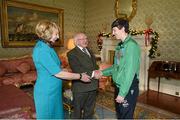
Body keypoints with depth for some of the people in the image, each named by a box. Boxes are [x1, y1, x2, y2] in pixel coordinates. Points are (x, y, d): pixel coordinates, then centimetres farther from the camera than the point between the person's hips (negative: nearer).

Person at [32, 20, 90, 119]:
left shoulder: (46, 47, 6)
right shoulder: (42, 50, -24)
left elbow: (56, 68, 10)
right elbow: (58, 73, -25)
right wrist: (80, 76, -16)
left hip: (53, 90, 8)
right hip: (46, 92, -8)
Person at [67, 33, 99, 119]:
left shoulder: (90, 51, 16)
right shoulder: (72, 53, -10)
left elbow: (95, 65, 16)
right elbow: (77, 70, -21)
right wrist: (92, 74, -21)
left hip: (93, 86, 7)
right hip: (81, 87, -7)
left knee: (89, 110, 22)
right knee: (78, 111, 14)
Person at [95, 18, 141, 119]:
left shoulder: (131, 45, -18)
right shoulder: (120, 45, 9)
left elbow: (130, 71, -23)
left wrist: (122, 93, -21)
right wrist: (102, 72, 6)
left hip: (128, 88, -8)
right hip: (119, 86, 8)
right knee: (119, 114, 23)